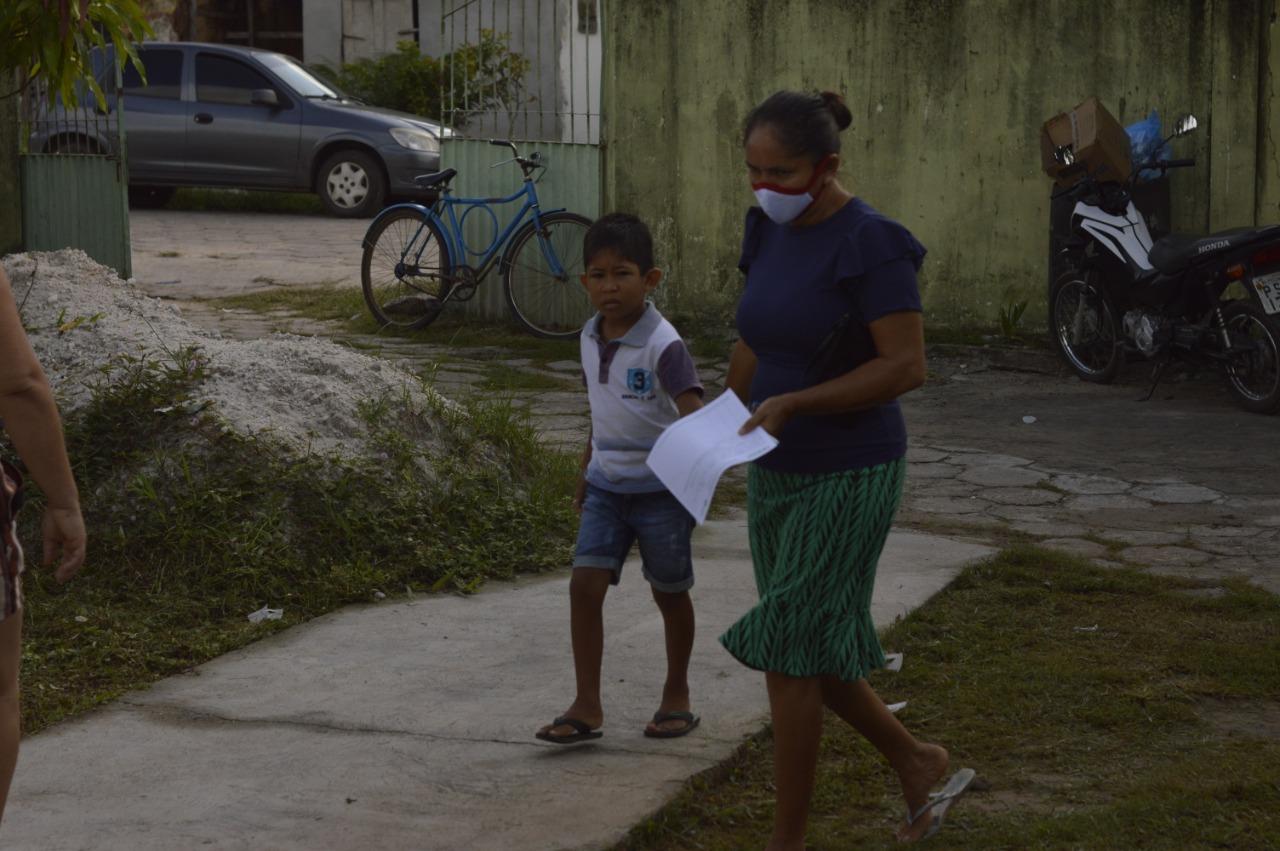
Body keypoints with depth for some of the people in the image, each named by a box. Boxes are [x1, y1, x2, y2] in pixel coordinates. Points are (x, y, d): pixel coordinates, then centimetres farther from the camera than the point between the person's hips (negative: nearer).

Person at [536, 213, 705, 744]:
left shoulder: (662, 345, -17)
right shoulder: (591, 340, 4)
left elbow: (692, 414, -26)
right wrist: (586, 472, 22)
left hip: (659, 488, -5)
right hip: (607, 485, 5)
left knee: (669, 593, 10)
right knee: (584, 585, -6)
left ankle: (676, 694, 28)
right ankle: (587, 707, 0)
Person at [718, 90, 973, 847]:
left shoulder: (870, 244, -20)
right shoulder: (773, 233, 4)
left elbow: (908, 367, -23)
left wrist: (792, 403, -27)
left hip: (849, 477, -8)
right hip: (780, 472, 8)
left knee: (788, 653, -5)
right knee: (811, 653, 13)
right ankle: (916, 762, 34)